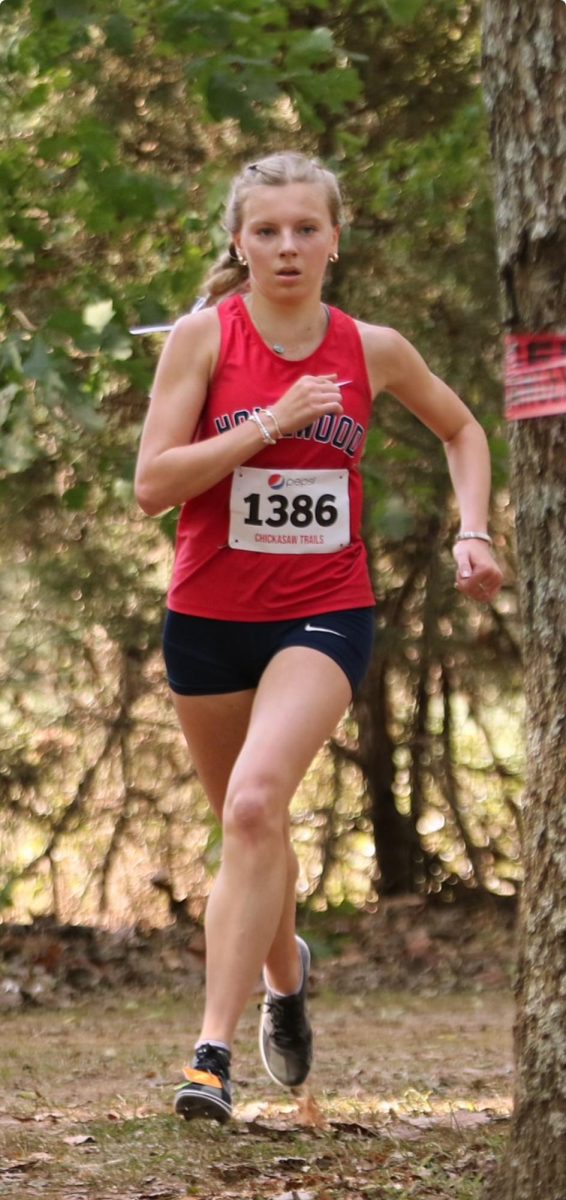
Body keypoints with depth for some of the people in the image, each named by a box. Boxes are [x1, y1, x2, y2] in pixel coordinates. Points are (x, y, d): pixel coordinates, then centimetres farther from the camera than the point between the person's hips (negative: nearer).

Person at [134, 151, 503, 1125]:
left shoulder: (371, 350, -1)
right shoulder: (204, 336, -7)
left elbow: (461, 430, 18)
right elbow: (151, 484, -14)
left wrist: (473, 533, 4)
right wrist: (270, 423, -21)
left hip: (324, 615, -1)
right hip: (210, 616, 1)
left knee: (255, 803, -24)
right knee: (249, 825, 15)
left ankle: (213, 1049, -25)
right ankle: (285, 976, 47)